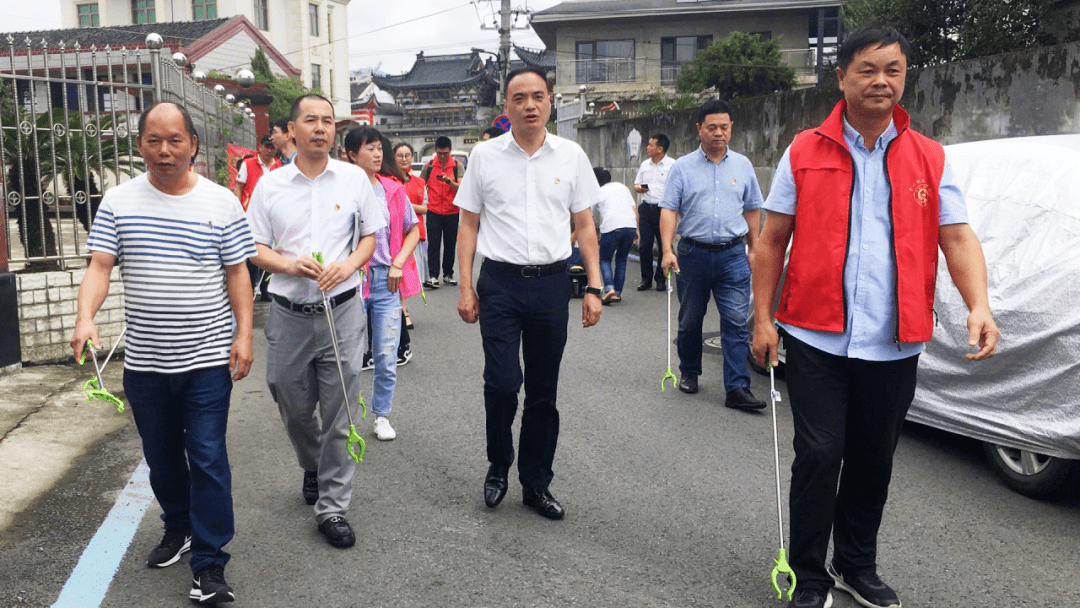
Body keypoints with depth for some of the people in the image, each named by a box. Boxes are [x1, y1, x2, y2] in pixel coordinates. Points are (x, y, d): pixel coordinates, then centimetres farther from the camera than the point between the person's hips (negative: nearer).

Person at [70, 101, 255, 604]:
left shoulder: (221, 202, -2)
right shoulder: (119, 201, 1)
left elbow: (237, 273, 0)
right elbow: (99, 266, -4)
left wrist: (244, 335, -7)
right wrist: (85, 317, -22)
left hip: (207, 358, -3)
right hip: (144, 360, 3)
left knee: (207, 457, -2)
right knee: (161, 454, 18)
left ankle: (209, 564, 7)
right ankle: (178, 527, 41)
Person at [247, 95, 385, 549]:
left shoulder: (354, 179, 3)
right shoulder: (269, 186, 3)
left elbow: (370, 235, 8)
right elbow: (255, 249, 5)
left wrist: (349, 265, -11)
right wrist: (289, 264, -15)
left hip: (342, 311, -1)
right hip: (288, 315, 1)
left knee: (339, 414, 2)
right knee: (294, 409, 15)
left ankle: (332, 507, 14)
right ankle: (312, 468, 45)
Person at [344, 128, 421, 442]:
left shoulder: (393, 189, 6)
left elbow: (413, 230, 14)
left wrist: (399, 263, 2)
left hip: (386, 281, 3)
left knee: (387, 358, 5)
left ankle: (382, 415, 24)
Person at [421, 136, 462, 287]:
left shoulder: (457, 166, 0)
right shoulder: (429, 165, 3)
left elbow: (461, 187, -12)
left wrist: (449, 181, -30)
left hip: (452, 212, 0)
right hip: (433, 212, 0)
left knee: (450, 245, 9)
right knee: (433, 245, -5)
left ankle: (448, 274, 21)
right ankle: (433, 277, -6)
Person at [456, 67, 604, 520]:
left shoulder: (571, 156, 5)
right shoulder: (485, 155, 2)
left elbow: (585, 226, 8)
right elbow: (469, 224, 6)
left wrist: (594, 287, 1)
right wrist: (465, 287, -1)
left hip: (551, 283, 2)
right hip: (499, 282, -1)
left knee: (544, 390, 9)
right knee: (502, 383, -9)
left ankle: (536, 482, 24)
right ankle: (498, 466, 19)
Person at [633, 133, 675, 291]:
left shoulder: (672, 165, -4)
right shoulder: (645, 165, 13)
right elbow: (636, 184, 21)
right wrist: (638, 188, -2)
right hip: (646, 208, 5)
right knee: (644, 245, 5)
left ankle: (661, 279, 14)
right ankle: (646, 279, 15)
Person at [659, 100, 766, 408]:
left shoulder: (743, 165, 10)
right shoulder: (683, 166, 3)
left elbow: (752, 210, 16)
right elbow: (668, 210, -3)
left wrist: (753, 249, 12)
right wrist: (667, 250, -14)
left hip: (733, 255, 1)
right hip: (693, 253, -1)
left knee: (736, 322, -6)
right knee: (690, 321, 11)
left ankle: (737, 388, -4)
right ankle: (689, 372, 30)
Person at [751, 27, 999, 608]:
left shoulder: (930, 158, 7)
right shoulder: (805, 153, 2)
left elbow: (958, 237, 3)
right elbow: (771, 242, 3)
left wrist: (979, 306, -14)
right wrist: (762, 318, -2)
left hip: (894, 345, 3)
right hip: (816, 340, -2)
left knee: (874, 462, 14)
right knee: (819, 456, -2)